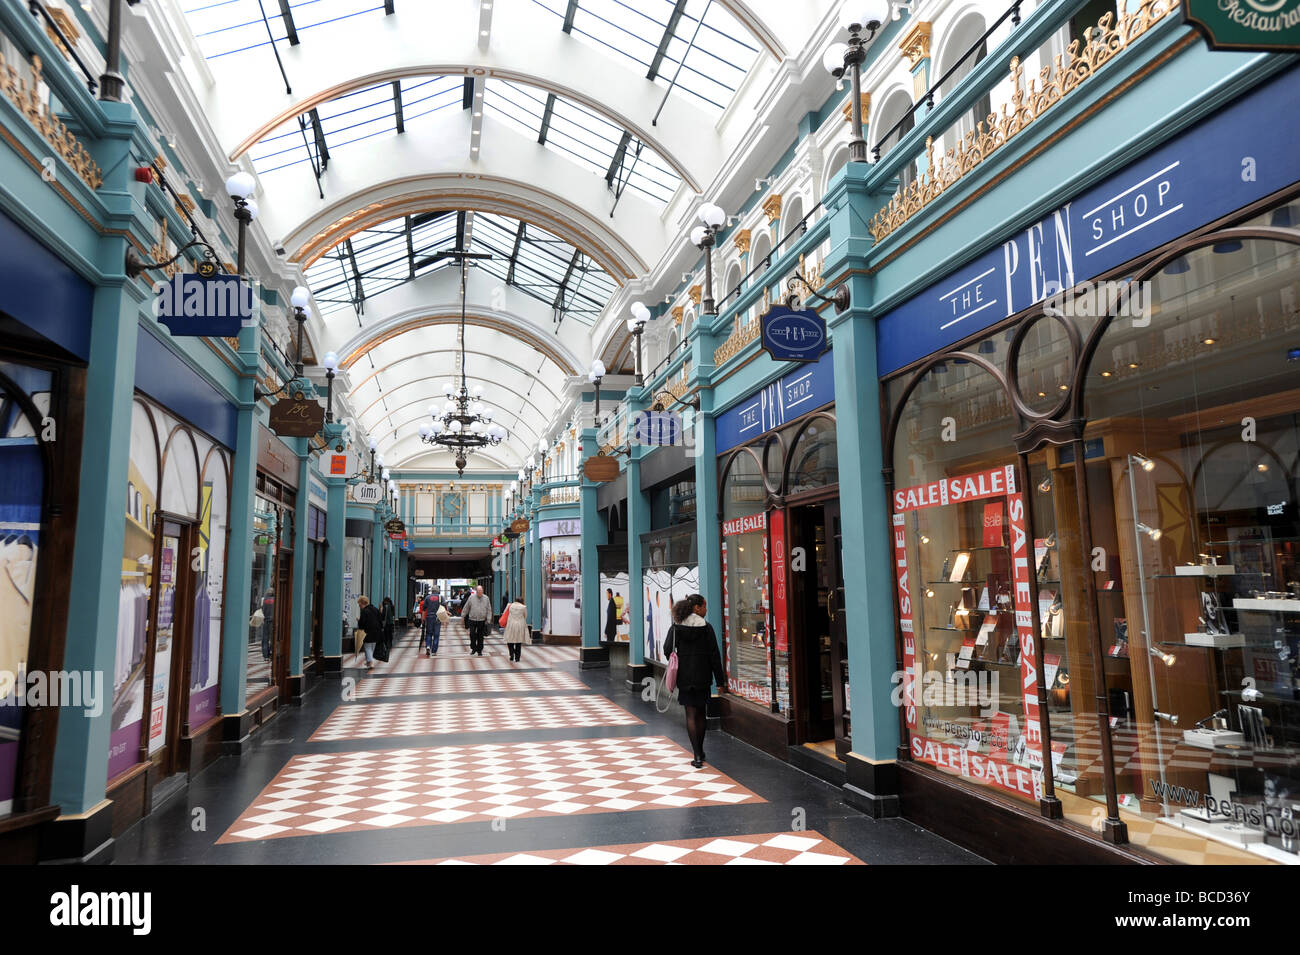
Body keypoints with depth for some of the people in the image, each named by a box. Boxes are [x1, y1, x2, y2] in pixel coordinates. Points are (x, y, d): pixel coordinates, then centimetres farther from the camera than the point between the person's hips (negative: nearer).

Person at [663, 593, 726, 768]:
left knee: (691, 715, 3)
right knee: (700, 714, 16)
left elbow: (667, 650, -7)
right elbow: (715, 655, -7)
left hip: (684, 677, 0)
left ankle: (697, 756, -3)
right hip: (703, 677, 0)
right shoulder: (706, 627, -7)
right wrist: (720, 681, -2)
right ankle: (700, 752, 27)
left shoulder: (676, 627, -4)